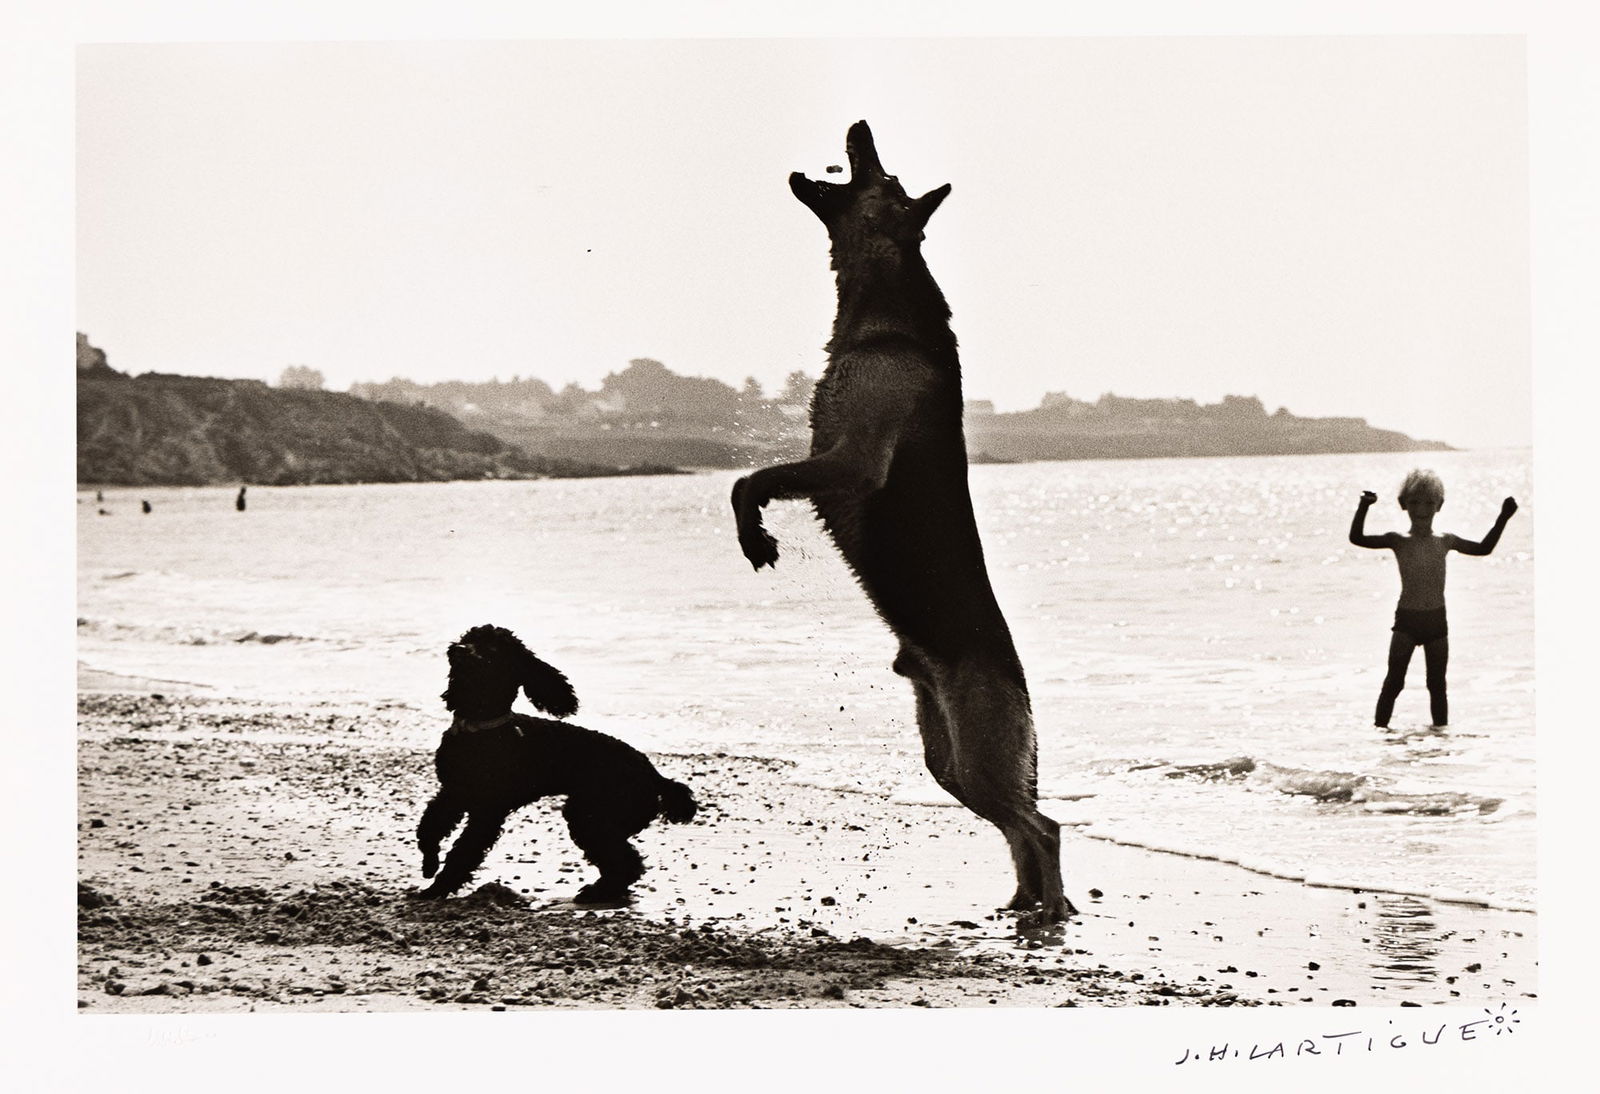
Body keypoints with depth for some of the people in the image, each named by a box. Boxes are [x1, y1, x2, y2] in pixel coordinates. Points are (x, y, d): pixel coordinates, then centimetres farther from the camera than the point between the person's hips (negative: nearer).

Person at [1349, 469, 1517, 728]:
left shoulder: (1445, 542, 7)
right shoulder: (1398, 541, -2)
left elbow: (1483, 548, 18)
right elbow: (1357, 538, -12)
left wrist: (1502, 519, 11)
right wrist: (1364, 507, -25)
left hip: (1437, 620, 3)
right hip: (1406, 620, -3)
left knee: (1437, 684, 9)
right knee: (1394, 681, -5)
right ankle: (1380, 727, -2)